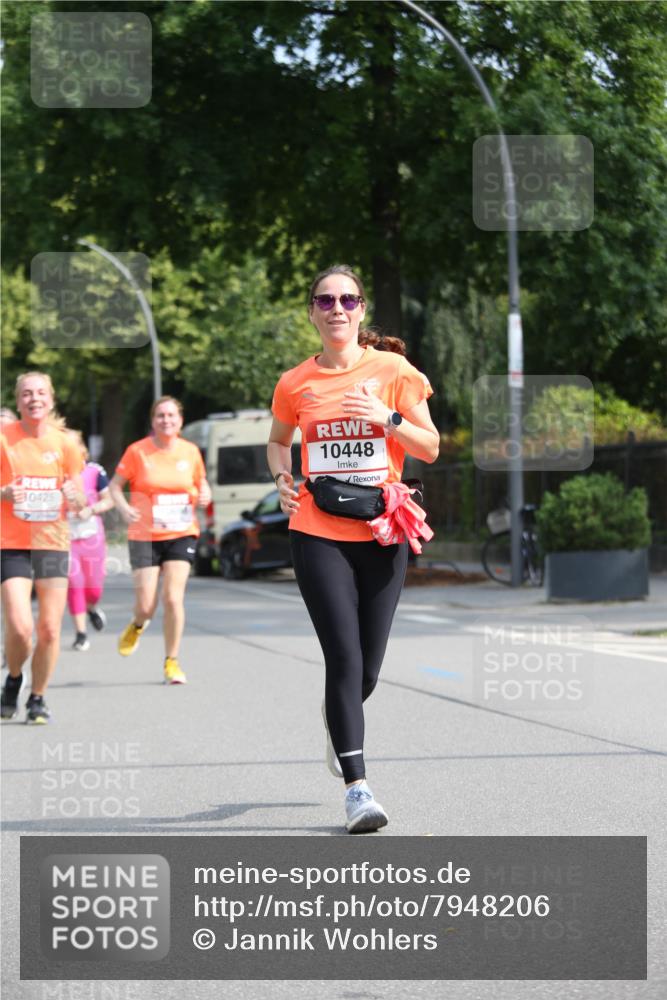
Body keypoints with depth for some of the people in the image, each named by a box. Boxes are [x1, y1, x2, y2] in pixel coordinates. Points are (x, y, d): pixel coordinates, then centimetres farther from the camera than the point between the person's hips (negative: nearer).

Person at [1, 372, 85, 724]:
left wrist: (74, 497, -13)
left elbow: (80, 502, 10)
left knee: (49, 630, 0)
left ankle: (37, 698, 19)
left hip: (53, 544, 2)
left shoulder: (64, 443, 4)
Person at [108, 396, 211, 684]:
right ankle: (137, 626, 34)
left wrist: (204, 495, -5)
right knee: (146, 605, -5)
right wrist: (123, 508, -18)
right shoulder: (137, 451, -4)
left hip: (181, 534, 1)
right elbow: (115, 485, 1)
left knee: (173, 598, -11)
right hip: (144, 536, -1)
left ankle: (172, 662, 5)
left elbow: (201, 482, 18)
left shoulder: (191, 452, 3)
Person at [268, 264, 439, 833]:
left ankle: (339, 718, 43)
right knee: (345, 656, -13)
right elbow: (278, 441, 23)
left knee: (367, 668, 5)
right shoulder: (295, 384, 5)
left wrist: (388, 419, -15)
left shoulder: (394, 371, 1)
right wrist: (282, 478, 3)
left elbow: (430, 448, 2)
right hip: (318, 533, -1)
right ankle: (357, 788, -11)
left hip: (382, 534, 1)